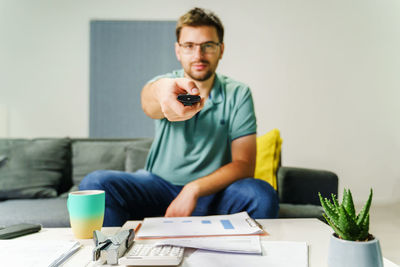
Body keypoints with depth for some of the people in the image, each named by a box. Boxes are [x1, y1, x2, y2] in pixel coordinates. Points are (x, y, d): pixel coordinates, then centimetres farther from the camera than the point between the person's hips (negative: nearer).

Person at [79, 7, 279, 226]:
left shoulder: (238, 95, -5)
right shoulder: (164, 84, -7)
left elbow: (244, 164, -12)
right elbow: (148, 103, -34)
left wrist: (194, 189, -25)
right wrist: (162, 91, -60)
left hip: (212, 189, 0)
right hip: (159, 183, 1)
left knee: (263, 196, -30)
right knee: (95, 184, -23)